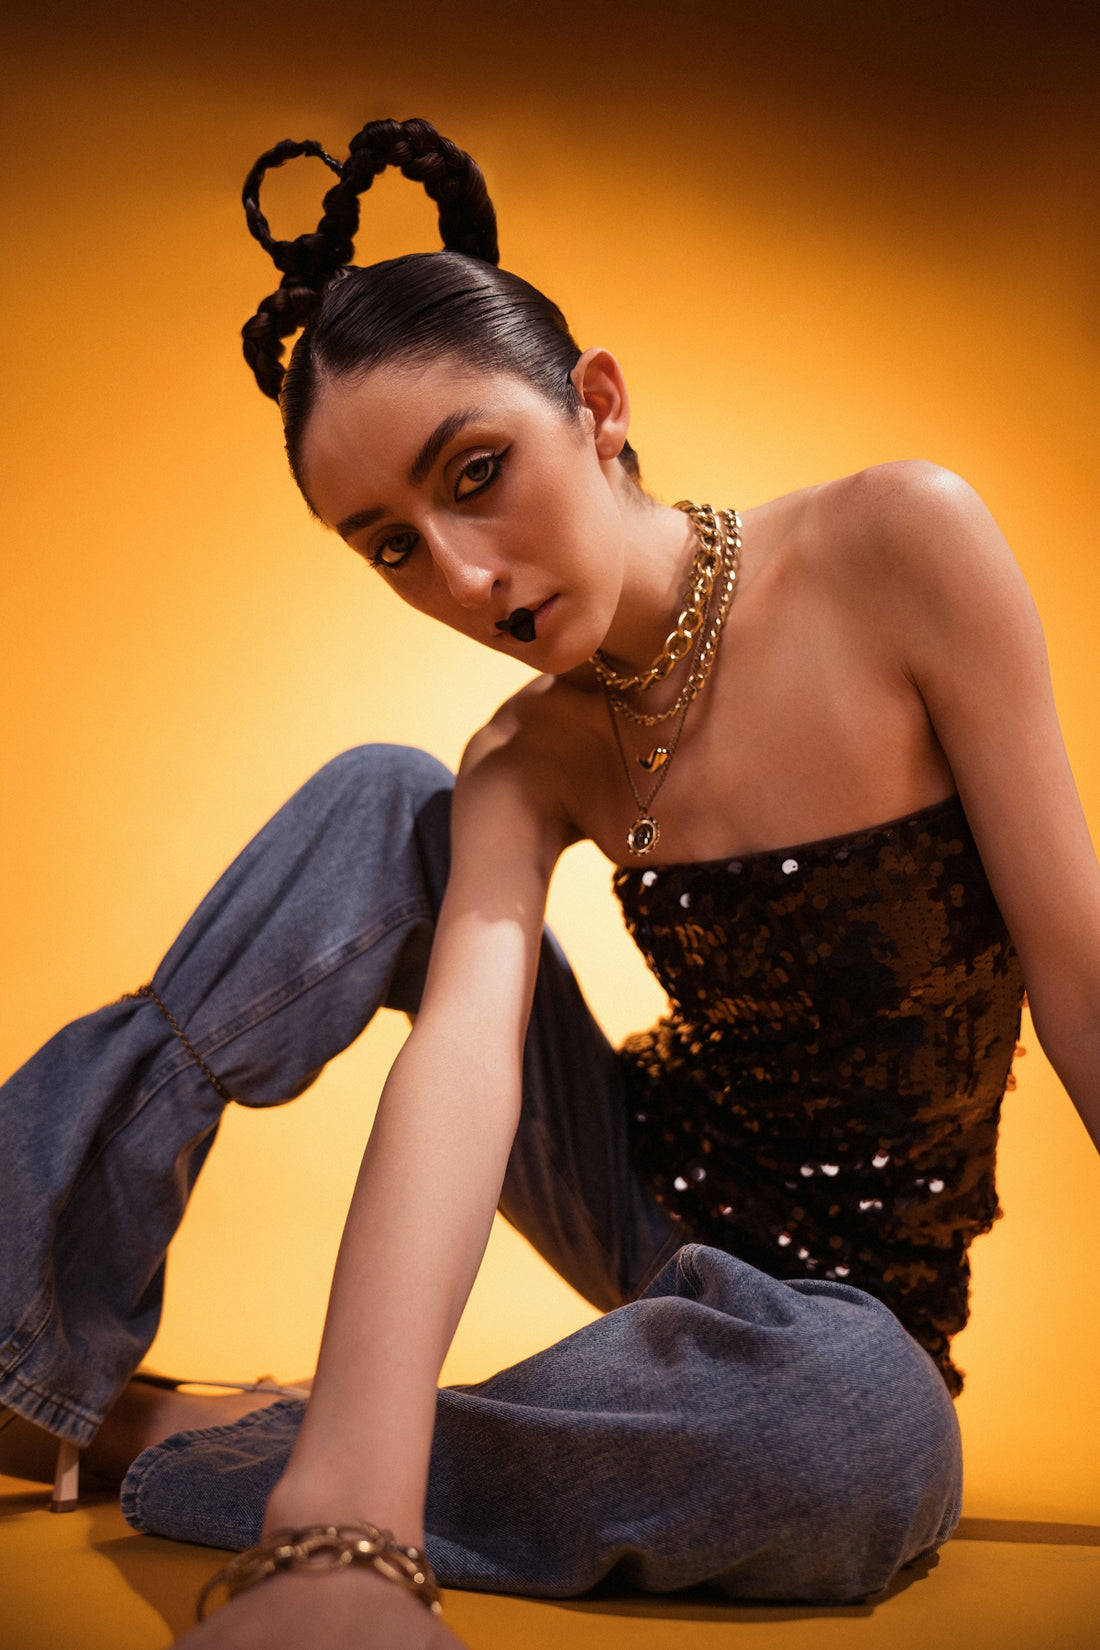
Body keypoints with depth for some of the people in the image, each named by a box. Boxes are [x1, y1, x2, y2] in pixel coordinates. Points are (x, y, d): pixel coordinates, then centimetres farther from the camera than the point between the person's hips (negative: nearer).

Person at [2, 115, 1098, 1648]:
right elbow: (465, 1049, -28)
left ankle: (155, 1443, -20)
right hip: (646, 1195, 2)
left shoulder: (897, 545, -18)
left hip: (847, 1300, -2)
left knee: (853, 1423, -40)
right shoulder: (529, 760, -9)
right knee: (380, 803, -15)